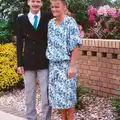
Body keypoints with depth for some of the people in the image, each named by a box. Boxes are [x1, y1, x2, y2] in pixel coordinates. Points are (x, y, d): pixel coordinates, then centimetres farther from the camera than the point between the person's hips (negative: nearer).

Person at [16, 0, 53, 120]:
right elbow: (19, 42, 3)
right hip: (28, 62, 2)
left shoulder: (48, 16, 1)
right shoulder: (21, 19, 5)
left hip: (44, 62, -1)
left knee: (46, 94, 3)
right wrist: (19, 63, 0)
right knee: (29, 94, 10)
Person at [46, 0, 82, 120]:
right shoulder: (50, 23, 8)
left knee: (68, 93, 2)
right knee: (57, 93, 11)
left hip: (66, 64, -5)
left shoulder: (70, 22, -9)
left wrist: (72, 66, -17)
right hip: (53, 64, 6)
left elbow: (76, 45, -13)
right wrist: (50, 62, 9)